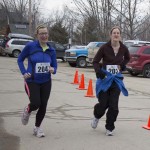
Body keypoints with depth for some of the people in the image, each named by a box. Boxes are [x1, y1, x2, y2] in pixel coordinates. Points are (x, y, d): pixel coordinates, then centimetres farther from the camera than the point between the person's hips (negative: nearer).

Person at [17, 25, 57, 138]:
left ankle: (37, 128, 26)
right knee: (36, 103, -16)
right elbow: (20, 60, 2)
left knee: (43, 106, 3)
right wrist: (24, 72, -11)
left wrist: (53, 70, -17)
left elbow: (55, 66, 6)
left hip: (46, 82, 3)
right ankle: (27, 111, 22)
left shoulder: (51, 50, 0)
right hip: (32, 81, -3)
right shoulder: (30, 46, -10)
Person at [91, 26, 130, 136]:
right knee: (103, 104, 0)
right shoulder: (105, 47, -10)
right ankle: (97, 117, 36)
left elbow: (127, 58, 21)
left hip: (117, 80, 2)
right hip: (105, 78, -2)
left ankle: (110, 128, 17)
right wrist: (98, 71, -20)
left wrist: (122, 65, 4)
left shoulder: (123, 48, -1)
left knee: (113, 106, 0)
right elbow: (95, 61, -3)